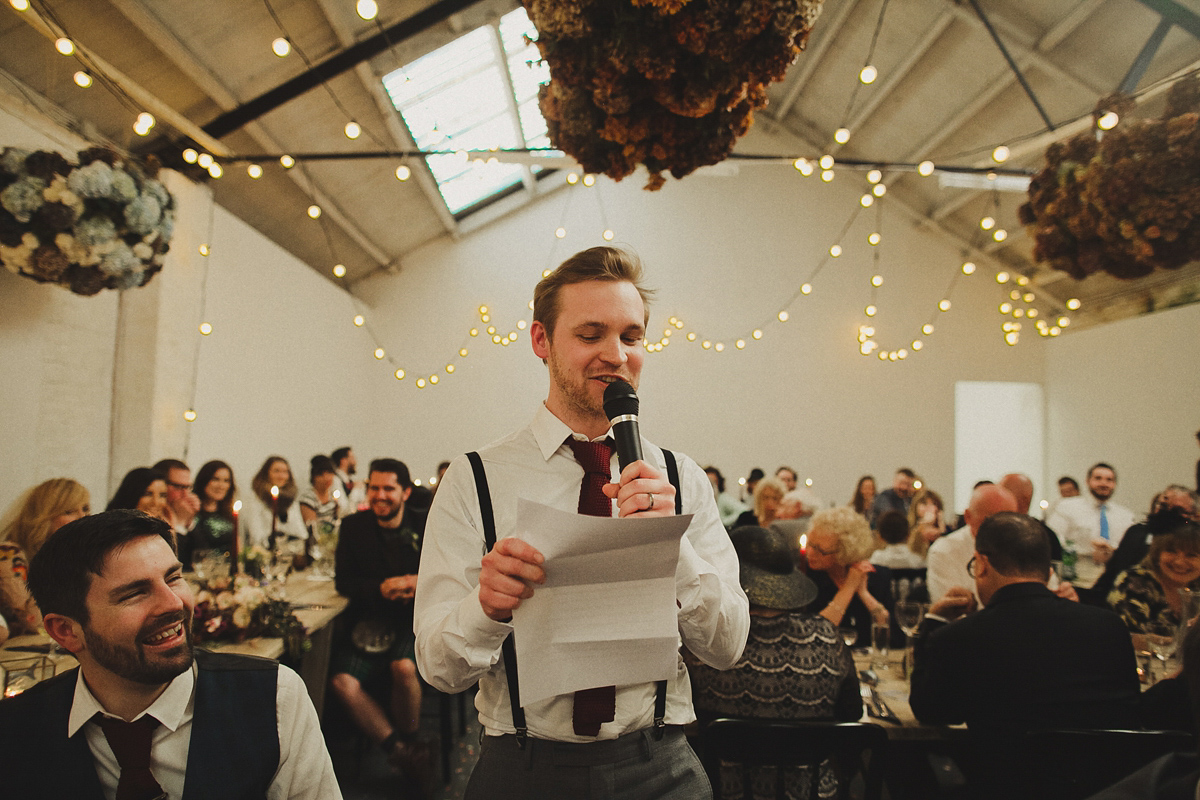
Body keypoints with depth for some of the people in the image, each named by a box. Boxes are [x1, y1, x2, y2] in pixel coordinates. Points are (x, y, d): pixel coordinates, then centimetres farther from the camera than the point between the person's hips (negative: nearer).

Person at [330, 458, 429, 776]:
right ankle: (402, 750, -9)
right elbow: (344, 582, 3)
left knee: (403, 666, -32)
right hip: (368, 624, 2)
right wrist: (381, 588, -16)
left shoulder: (425, 527, 4)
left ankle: (407, 743, -2)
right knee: (342, 680, -24)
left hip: (414, 621, -2)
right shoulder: (354, 527, 7)